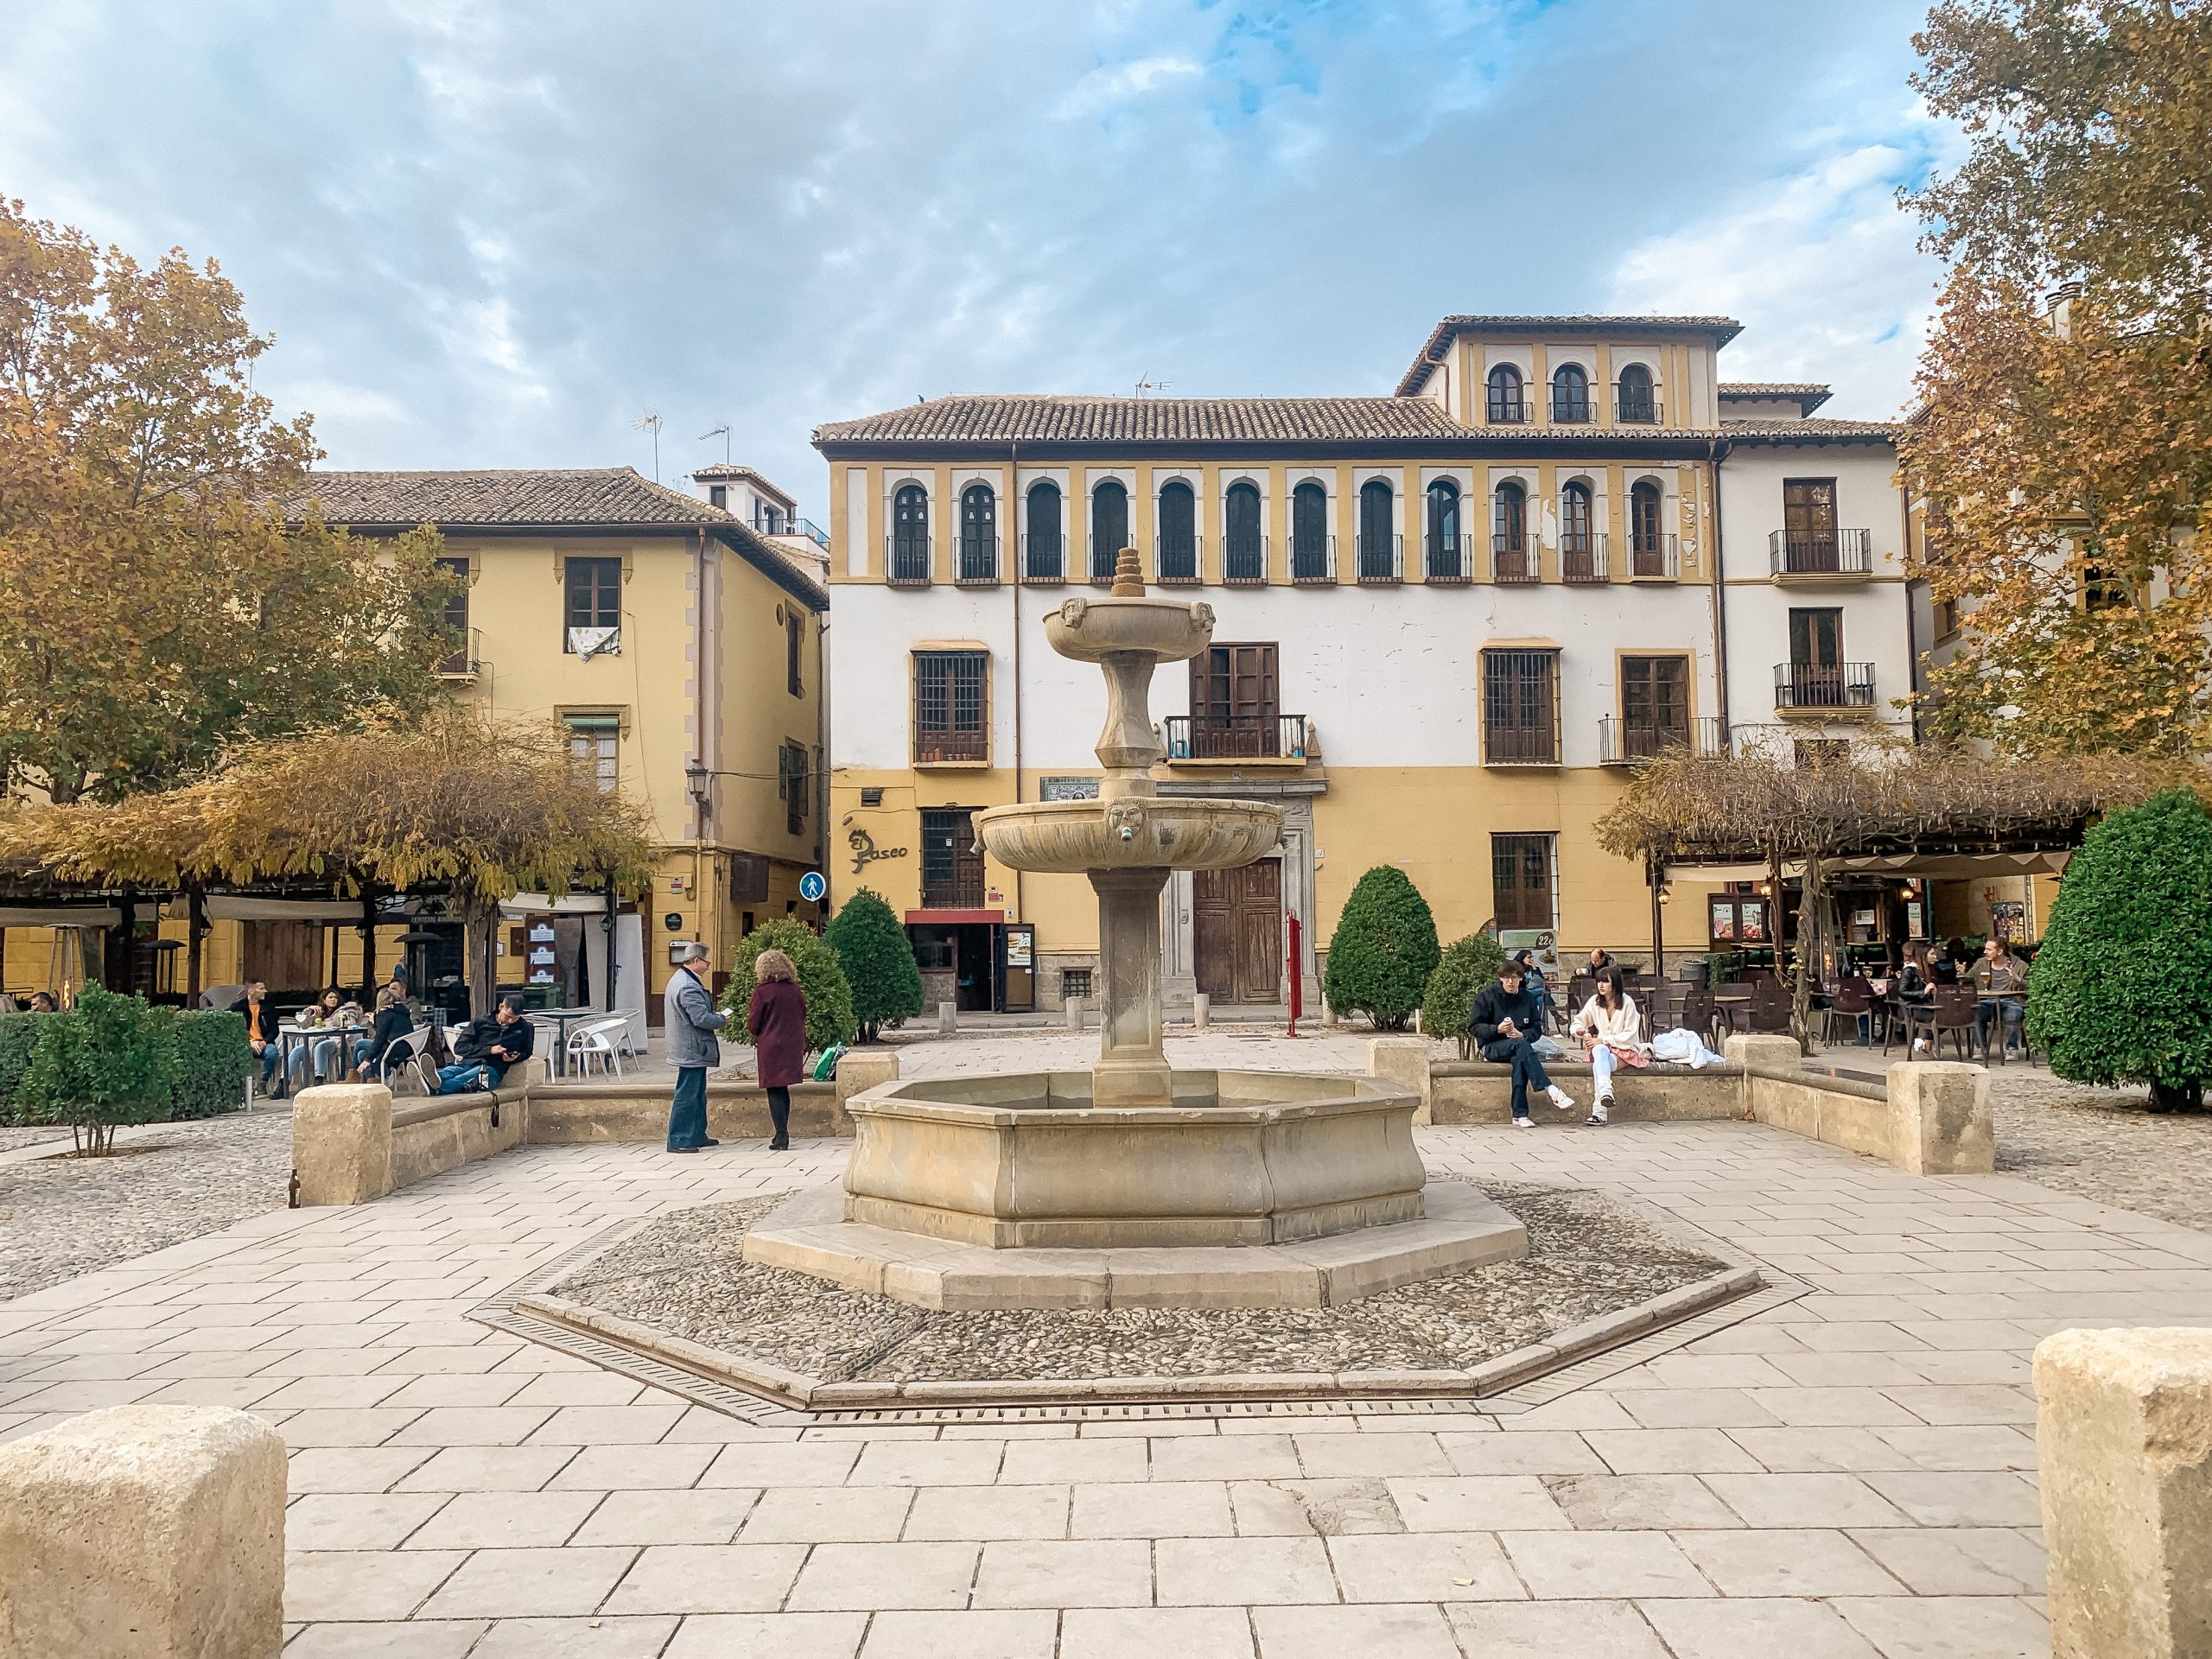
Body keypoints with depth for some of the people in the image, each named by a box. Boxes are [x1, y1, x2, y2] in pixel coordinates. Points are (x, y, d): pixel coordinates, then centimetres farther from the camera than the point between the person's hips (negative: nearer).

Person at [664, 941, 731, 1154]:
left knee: (697, 1094, 18)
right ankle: (677, 1140, 0)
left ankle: (697, 1135, 26)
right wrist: (722, 1020, -9)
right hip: (692, 1050, -11)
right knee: (686, 1095, -5)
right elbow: (702, 1019, -25)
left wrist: (714, 1014, 10)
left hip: (692, 1050, 11)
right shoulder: (688, 987, -22)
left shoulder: (679, 979, 13)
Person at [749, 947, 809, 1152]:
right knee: (783, 1089, 14)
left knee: (775, 1091, 0)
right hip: (793, 1046, 5)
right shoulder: (795, 990, 4)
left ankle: (781, 1137, -3)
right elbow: (802, 1018, 12)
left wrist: (759, 1036, 14)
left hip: (771, 1047, -5)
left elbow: (752, 1024, -6)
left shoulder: (762, 991, -11)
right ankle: (783, 1135, 18)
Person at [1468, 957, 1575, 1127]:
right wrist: (1497, 1029, -19)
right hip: (1492, 1047, -2)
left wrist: (1522, 1034, -13)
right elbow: (1473, 1027, -3)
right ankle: (1552, 1091, -44)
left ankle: (1520, 1115, -37)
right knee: (1521, 1045, -35)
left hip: (1519, 1046, 2)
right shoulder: (1487, 996, -1)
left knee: (1519, 1060, -36)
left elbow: (1537, 1029, 9)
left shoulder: (1528, 998, 10)